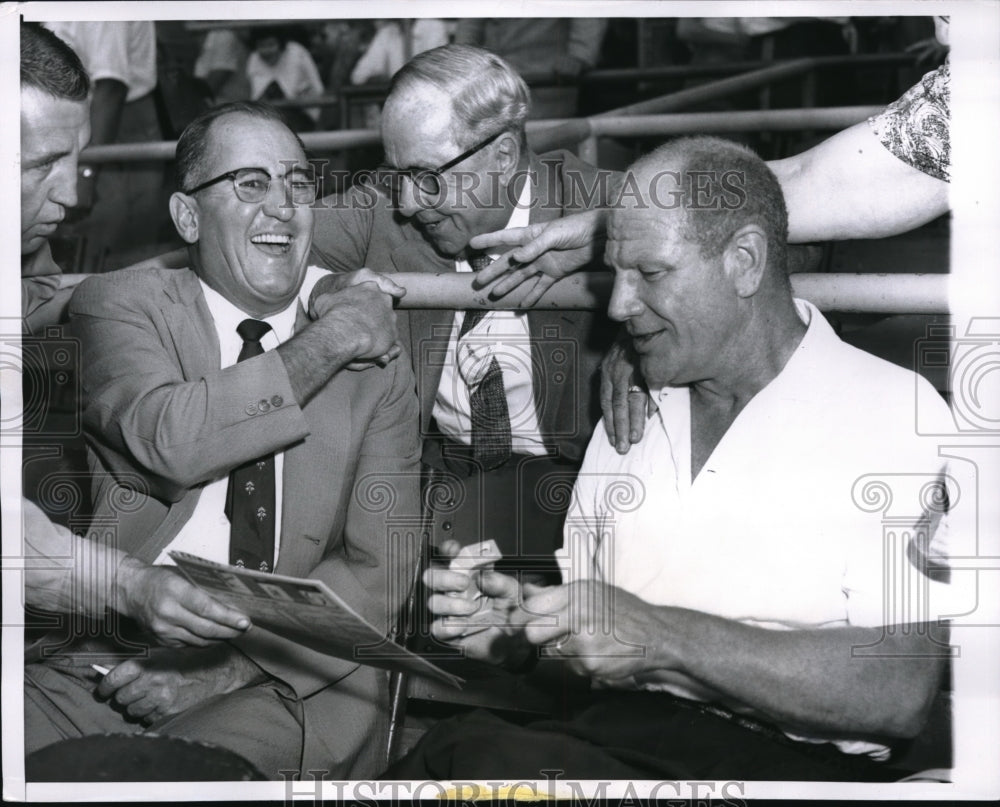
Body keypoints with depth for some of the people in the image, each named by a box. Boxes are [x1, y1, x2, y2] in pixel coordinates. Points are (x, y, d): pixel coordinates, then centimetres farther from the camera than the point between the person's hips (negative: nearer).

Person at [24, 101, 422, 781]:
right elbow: (166, 442, -15)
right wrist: (322, 346, -6)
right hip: (102, 662, 0)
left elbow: (380, 571, 2)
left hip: (288, 679, 0)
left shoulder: (376, 362, 10)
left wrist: (223, 665, -12)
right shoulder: (120, 304, 7)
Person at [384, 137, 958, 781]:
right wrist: (520, 628, -1)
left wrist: (662, 637, -19)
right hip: (617, 731, 5)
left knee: (477, 759, -29)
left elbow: (900, 692, -15)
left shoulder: (895, 417, -4)